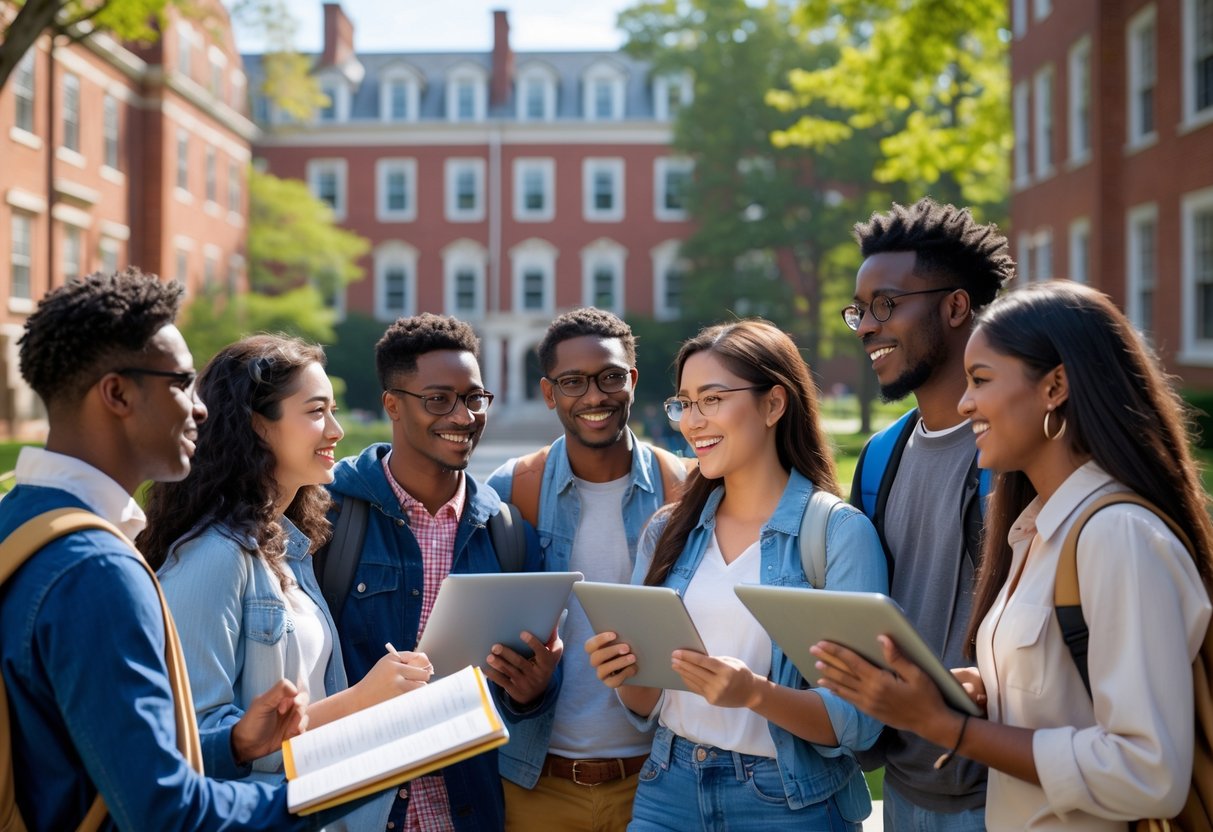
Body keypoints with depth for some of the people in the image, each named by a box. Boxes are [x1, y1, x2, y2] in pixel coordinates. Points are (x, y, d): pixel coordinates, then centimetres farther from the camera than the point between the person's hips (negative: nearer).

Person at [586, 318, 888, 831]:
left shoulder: (839, 532, -12)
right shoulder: (668, 531, 2)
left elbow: (858, 721, -15)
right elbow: (647, 706, 7)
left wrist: (755, 693, -30)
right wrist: (624, 676, -13)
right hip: (669, 789, 4)